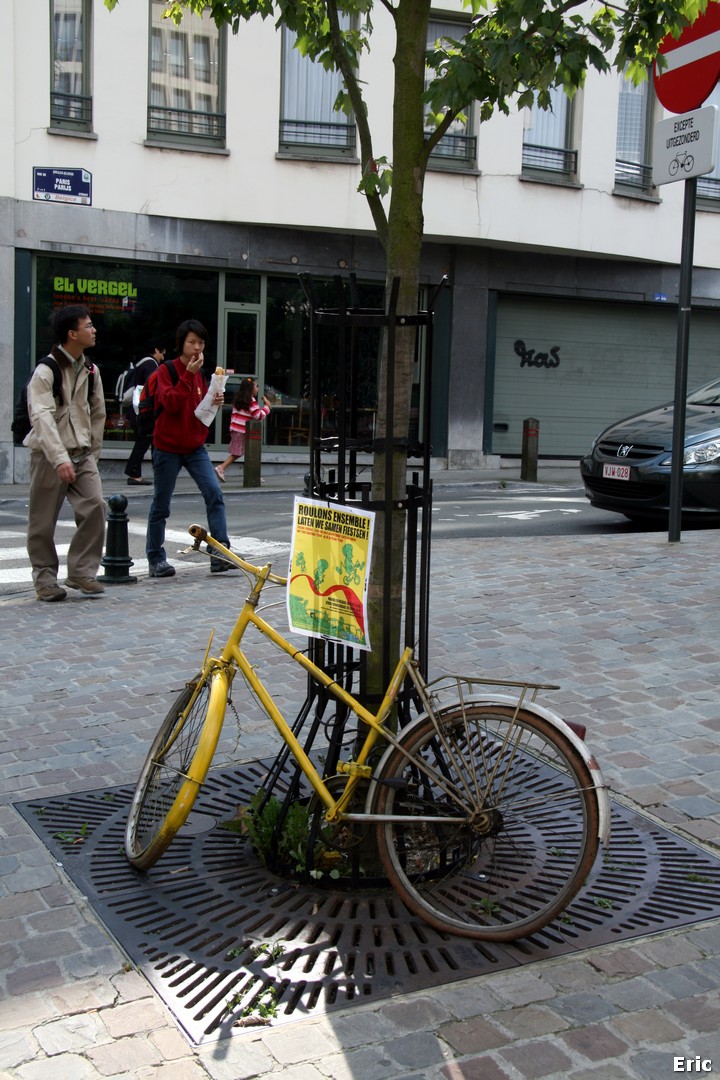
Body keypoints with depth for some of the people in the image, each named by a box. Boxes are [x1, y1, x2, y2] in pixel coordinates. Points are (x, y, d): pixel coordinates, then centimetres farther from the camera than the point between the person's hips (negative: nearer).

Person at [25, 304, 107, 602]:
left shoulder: (90, 370, 7)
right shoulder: (45, 371, -12)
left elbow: (98, 413, 15)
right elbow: (42, 418, -22)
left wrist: (93, 452, 12)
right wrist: (61, 459, -31)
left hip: (81, 454, 5)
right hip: (49, 454, -5)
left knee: (94, 507, -11)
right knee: (43, 521, 3)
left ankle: (82, 572, 1)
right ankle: (45, 578, 17)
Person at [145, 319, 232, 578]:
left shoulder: (200, 372, 11)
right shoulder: (166, 370, -6)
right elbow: (171, 403, -20)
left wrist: (215, 403, -4)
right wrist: (188, 374, -24)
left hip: (195, 447, 5)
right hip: (168, 447, -5)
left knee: (214, 494, -11)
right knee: (161, 505, 4)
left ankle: (220, 554, -12)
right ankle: (156, 559, 16)